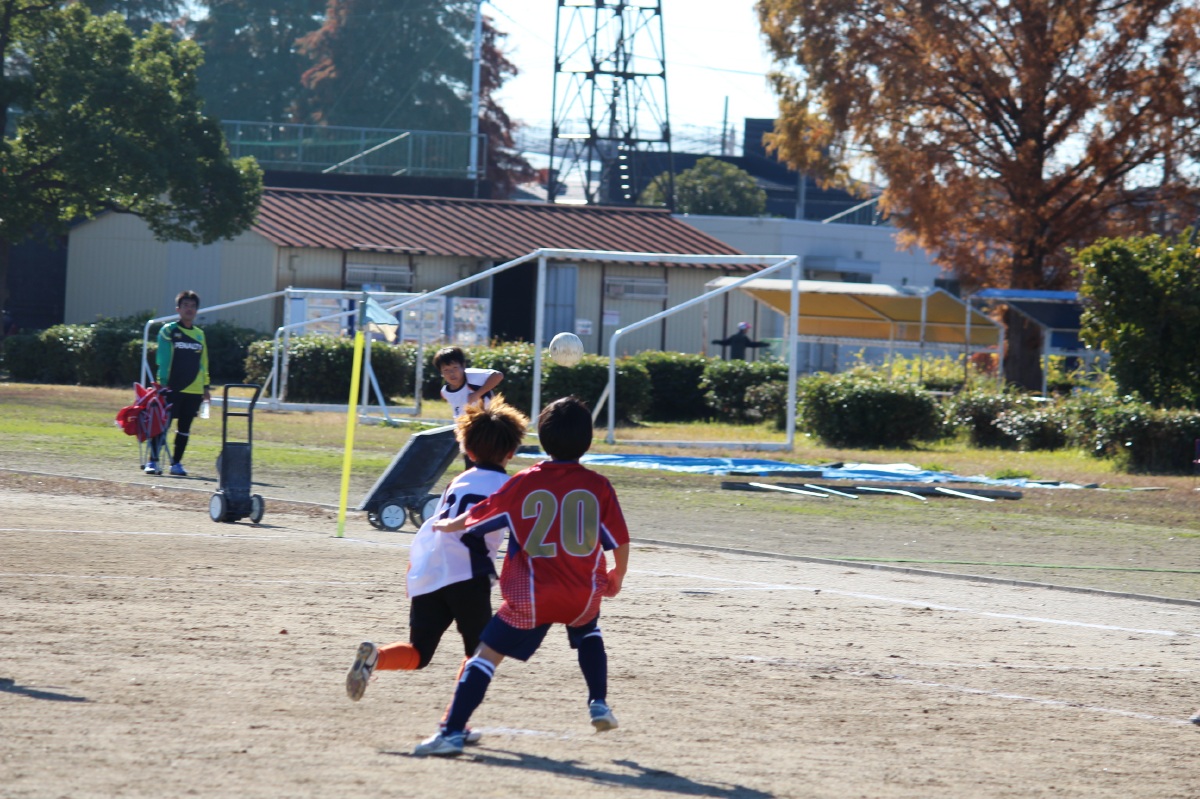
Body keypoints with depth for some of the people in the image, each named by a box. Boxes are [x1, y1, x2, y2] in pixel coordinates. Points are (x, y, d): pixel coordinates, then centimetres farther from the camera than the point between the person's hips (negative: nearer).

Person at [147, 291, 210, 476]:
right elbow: (163, 359, -3)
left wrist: (206, 386, 14)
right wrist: (163, 382, -11)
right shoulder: (169, 331, 1)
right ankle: (153, 461, -3)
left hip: (194, 390, 4)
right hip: (172, 388, -4)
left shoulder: (199, 334, 14)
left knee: (185, 427, 6)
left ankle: (176, 463, 13)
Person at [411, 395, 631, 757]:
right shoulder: (598, 487, -2)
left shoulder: (524, 484, -3)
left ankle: (452, 731, -12)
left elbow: (472, 520, 6)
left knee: (487, 653, -1)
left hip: (530, 598, -2)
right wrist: (615, 578, 23)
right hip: (584, 597, 2)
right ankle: (598, 703, 22)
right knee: (588, 633, 35)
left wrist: (445, 525, 28)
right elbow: (621, 543, 2)